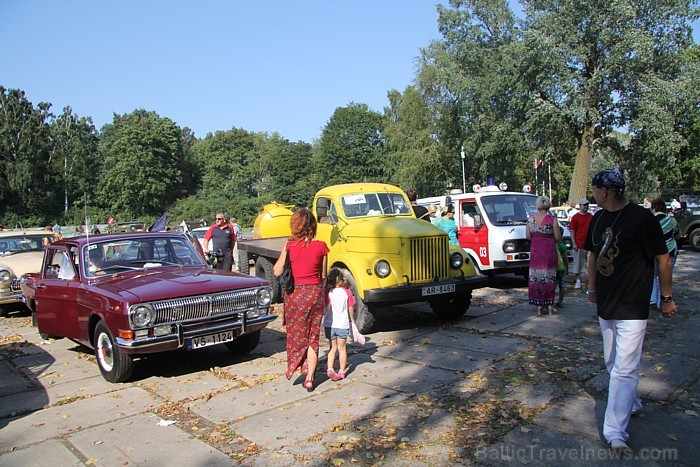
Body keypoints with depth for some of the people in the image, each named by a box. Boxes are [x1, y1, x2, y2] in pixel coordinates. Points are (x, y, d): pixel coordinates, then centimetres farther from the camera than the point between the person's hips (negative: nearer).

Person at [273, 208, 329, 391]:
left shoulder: (290, 246, -10)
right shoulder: (321, 246, -5)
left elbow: (277, 271, -4)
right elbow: (323, 276, 4)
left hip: (295, 293, -1)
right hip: (315, 292, 1)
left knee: (296, 333, 20)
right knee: (313, 336, 10)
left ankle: (296, 368, 29)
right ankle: (309, 378, 10)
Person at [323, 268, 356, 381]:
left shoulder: (328, 292, -7)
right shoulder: (347, 292, -5)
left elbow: (325, 306, -7)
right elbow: (351, 309, 1)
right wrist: (352, 319, 15)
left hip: (329, 324, 1)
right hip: (342, 324, -1)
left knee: (333, 348, 16)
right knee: (342, 348, 12)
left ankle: (330, 369, 6)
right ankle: (342, 371, 17)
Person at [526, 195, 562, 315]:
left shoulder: (531, 219, 0)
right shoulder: (552, 219, -9)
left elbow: (528, 236, 2)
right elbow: (558, 238, -7)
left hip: (535, 251, 3)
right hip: (549, 251, -3)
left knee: (536, 277, 8)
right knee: (549, 277, 6)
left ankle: (539, 306, 11)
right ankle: (550, 305, 11)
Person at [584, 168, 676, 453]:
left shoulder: (642, 218, -15)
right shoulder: (598, 219, 6)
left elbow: (662, 259, -10)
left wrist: (666, 297, -6)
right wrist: (592, 288, 20)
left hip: (632, 307, -8)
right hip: (605, 305, 8)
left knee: (624, 369, -8)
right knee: (613, 364, 19)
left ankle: (615, 430, -3)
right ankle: (630, 403, 40)